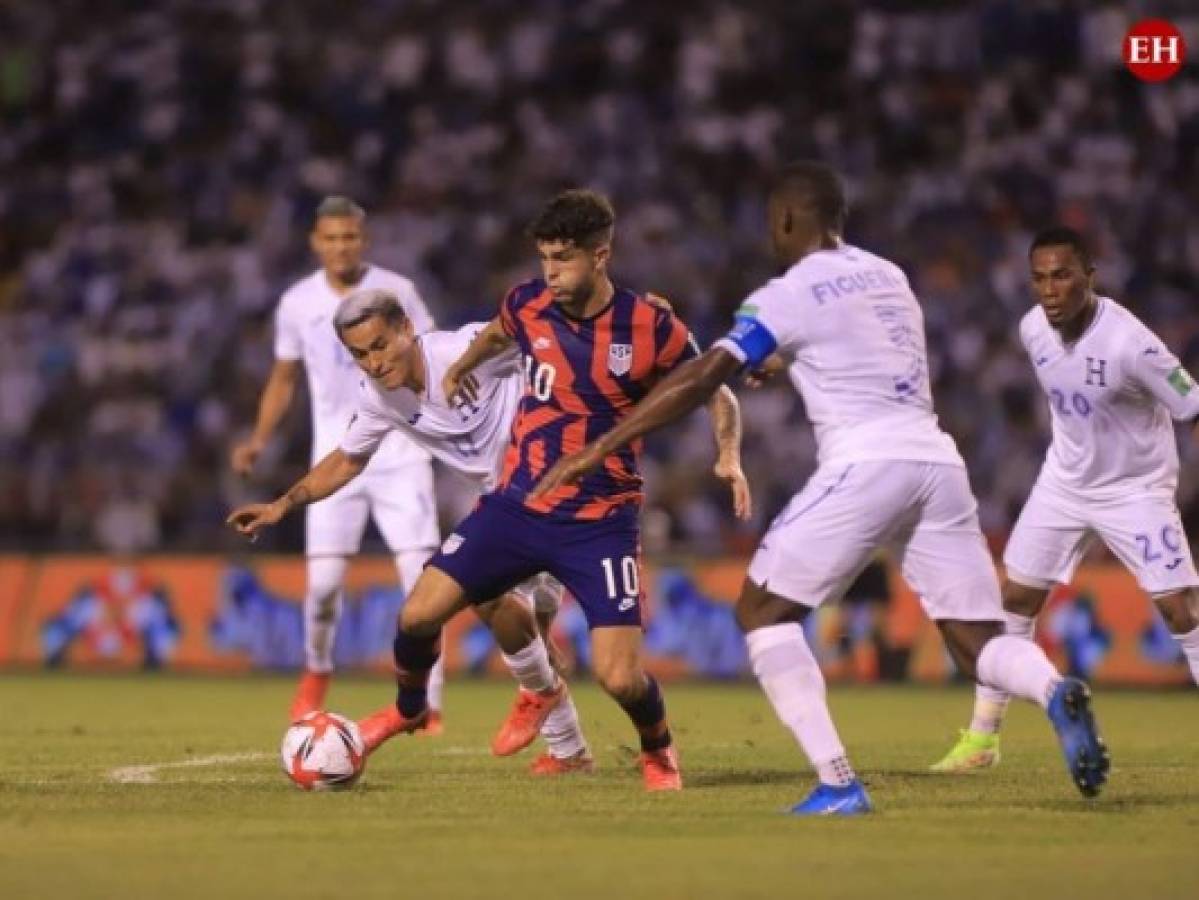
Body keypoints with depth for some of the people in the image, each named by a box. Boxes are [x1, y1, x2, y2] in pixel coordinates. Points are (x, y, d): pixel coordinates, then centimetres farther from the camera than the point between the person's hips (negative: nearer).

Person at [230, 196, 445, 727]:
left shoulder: (396, 292, -2)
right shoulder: (297, 304, 4)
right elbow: (283, 379, 14)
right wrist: (259, 440, 2)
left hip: (400, 453, -1)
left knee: (420, 573, -11)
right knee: (323, 580, -6)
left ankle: (427, 701, -3)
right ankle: (316, 673, 23)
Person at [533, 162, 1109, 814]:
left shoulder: (787, 297, 1)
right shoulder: (888, 275, 20)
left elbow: (702, 379, -6)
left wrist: (595, 451, -5)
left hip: (864, 464, -6)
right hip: (938, 462, 6)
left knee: (762, 610, 6)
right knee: (977, 642, 8)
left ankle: (838, 784, -7)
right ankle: (1055, 692, -27)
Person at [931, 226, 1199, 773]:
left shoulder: (1129, 343, -29)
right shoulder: (1033, 329, -9)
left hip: (1136, 487, -5)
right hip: (1065, 480, 6)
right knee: (1015, 597, 4)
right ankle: (981, 738, 15)